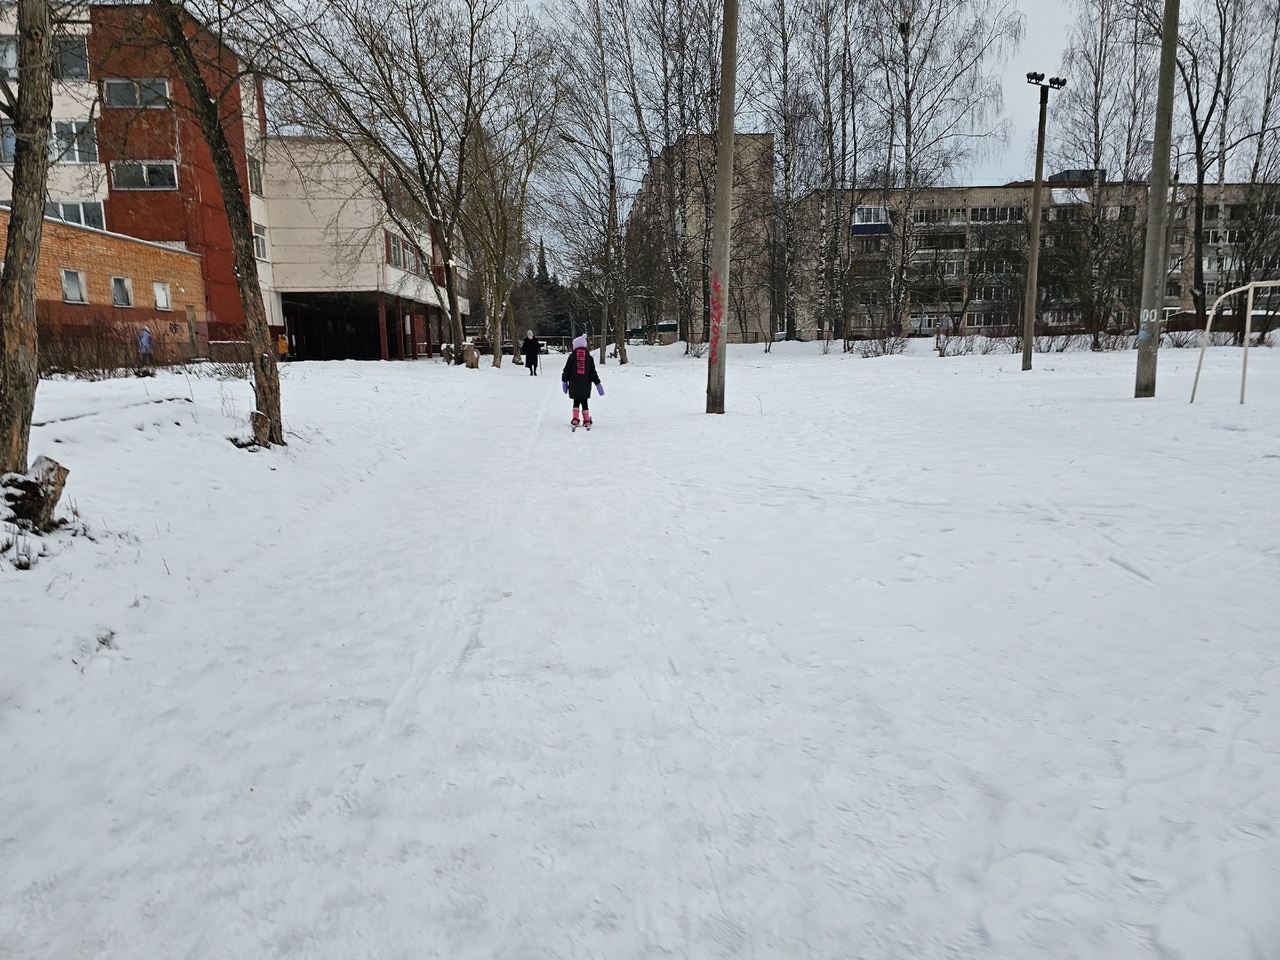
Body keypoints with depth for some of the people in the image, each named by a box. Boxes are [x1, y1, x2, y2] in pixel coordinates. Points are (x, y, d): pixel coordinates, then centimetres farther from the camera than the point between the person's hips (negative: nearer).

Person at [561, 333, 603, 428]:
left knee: (576, 402, 12)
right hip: (585, 385, 1)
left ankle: (575, 420, 4)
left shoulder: (572, 356, -3)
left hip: (574, 385, -1)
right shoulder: (589, 357, 2)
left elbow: (566, 370, -1)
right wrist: (597, 383, 6)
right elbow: (593, 372, 2)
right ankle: (587, 421, 9)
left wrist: (564, 381, 9)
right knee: (584, 402, 12)